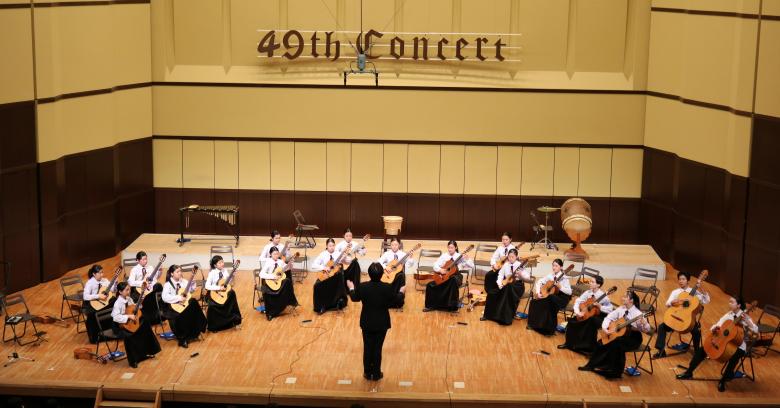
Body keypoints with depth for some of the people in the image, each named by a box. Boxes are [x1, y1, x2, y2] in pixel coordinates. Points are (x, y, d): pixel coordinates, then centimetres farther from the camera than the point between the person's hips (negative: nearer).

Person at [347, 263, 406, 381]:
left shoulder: (362, 287, -17)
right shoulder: (387, 288, -20)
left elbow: (355, 298, 3)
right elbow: (395, 301, -4)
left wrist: (351, 288, 22)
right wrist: (401, 292, 16)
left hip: (367, 323, 1)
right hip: (381, 323, -1)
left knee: (367, 348, 15)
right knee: (378, 348, 10)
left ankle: (368, 373, 25)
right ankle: (376, 374, 19)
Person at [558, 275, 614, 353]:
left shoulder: (603, 296, -17)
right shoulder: (587, 293, -3)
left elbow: (610, 309, -20)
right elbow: (578, 302, -3)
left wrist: (600, 307, -34)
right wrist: (577, 312, -19)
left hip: (599, 316, -5)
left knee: (591, 323, -35)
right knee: (572, 321, -13)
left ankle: (589, 347, -17)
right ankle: (569, 343, 5)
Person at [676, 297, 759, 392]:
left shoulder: (745, 317, -13)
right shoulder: (728, 315, 4)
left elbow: (756, 331, -24)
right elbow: (717, 326, 12)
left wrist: (746, 321, -38)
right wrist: (714, 328, -13)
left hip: (738, 346, -6)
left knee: (734, 357, -38)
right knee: (701, 350, -4)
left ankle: (722, 381, -17)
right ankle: (689, 373, 8)